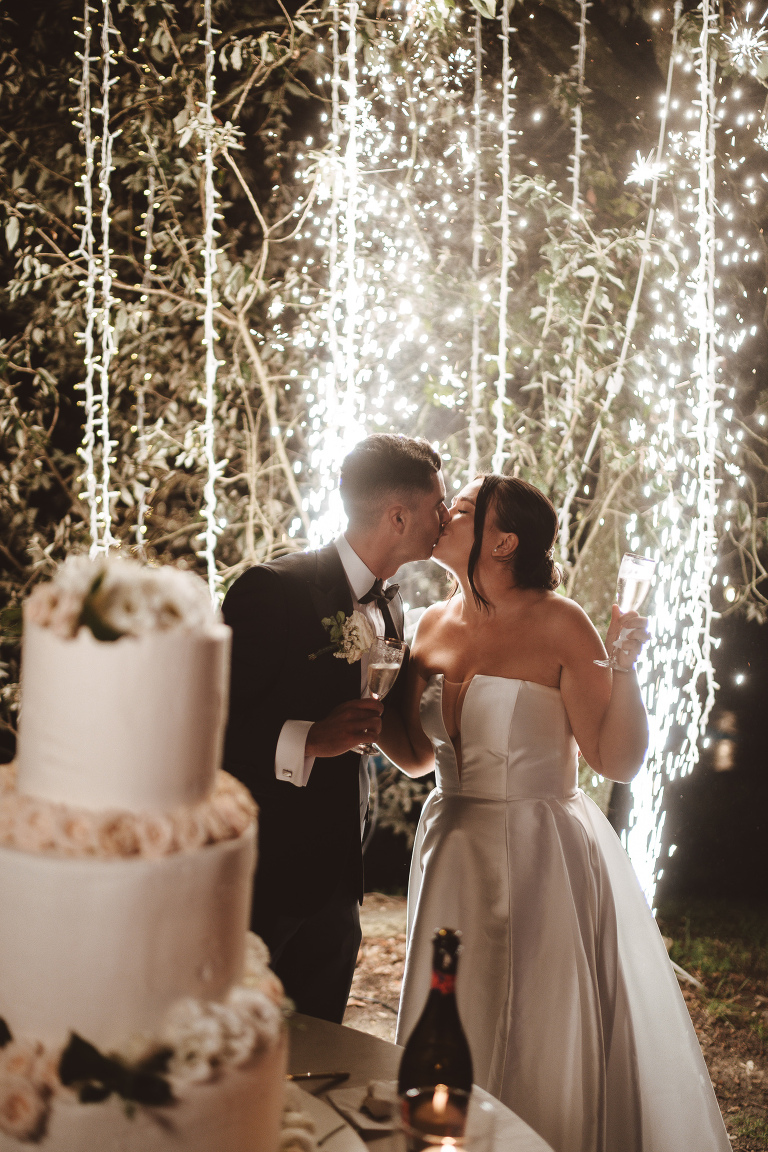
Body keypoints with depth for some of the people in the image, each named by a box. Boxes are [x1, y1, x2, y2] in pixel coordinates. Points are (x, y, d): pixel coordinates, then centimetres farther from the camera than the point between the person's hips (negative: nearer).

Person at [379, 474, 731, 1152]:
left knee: (537, 1053, 5)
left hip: (542, 864, -6)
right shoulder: (434, 627, 4)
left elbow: (619, 762, -15)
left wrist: (624, 665, -27)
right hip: (453, 855, 6)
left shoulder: (558, 624, -13)